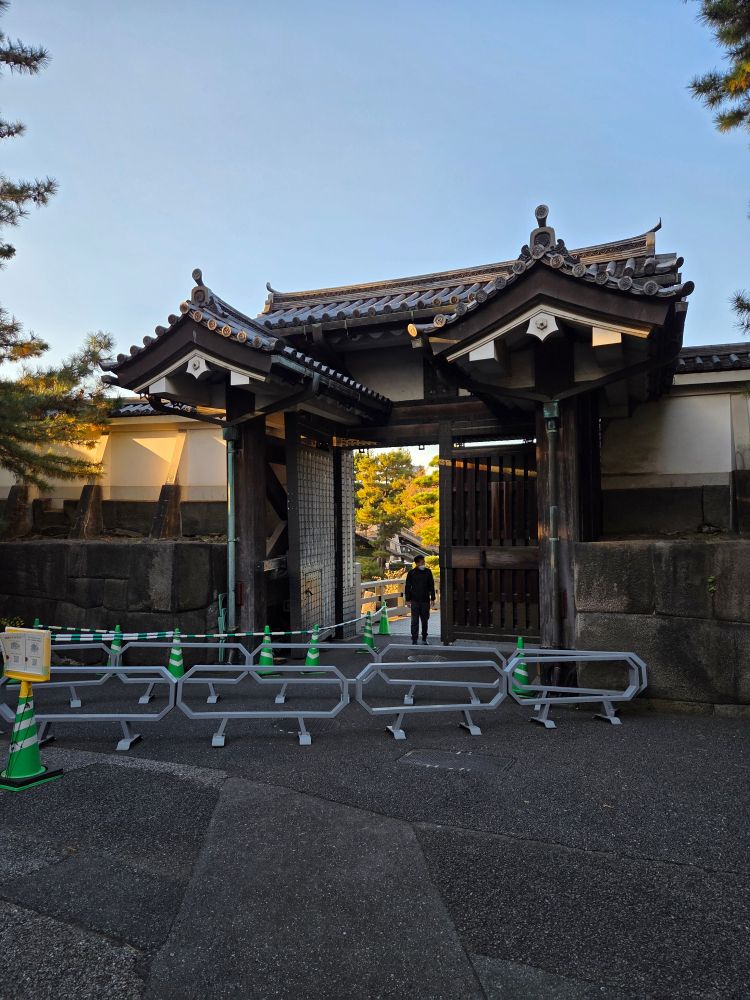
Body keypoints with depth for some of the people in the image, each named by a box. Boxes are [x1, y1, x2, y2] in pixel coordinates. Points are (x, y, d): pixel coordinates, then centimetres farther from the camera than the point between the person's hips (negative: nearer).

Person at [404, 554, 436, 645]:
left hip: (425, 600, 2)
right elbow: (407, 587, 2)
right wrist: (407, 599, -2)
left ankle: (424, 638, 24)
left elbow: (431, 586, 7)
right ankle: (414, 640, 3)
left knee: (425, 620, 10)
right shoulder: (411, 573, -1)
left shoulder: (428, 572, 3)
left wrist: (432, 598, 4)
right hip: (415, 600, -2)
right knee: (414, 621, -2)